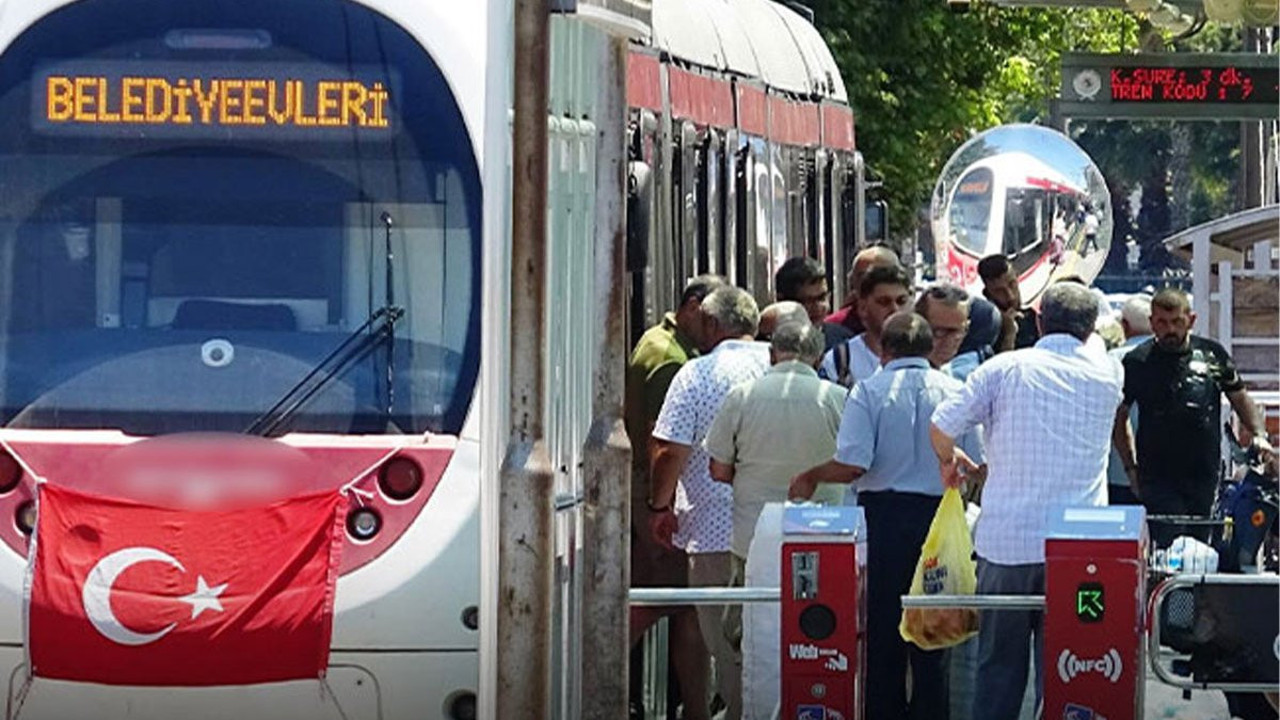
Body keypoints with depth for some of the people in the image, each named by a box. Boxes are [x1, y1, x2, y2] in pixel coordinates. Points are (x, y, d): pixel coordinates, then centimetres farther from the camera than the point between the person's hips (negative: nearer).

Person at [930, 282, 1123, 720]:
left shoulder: (1004, 369, -1)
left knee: (998, 666, 9)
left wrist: (950, 462, 16)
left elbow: (942, 427, -4)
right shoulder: (1107, 376, 4)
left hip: (1005, 540, -1)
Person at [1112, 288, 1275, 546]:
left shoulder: (1212, 354, 7)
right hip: (1158, 480, -3)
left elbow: (1240, 399, 19)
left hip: (1206, 477, 3)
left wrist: (1259, 435, 2)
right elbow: (1118, 417, 9)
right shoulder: (1137, 362, 1)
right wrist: (1130, 467, 2)